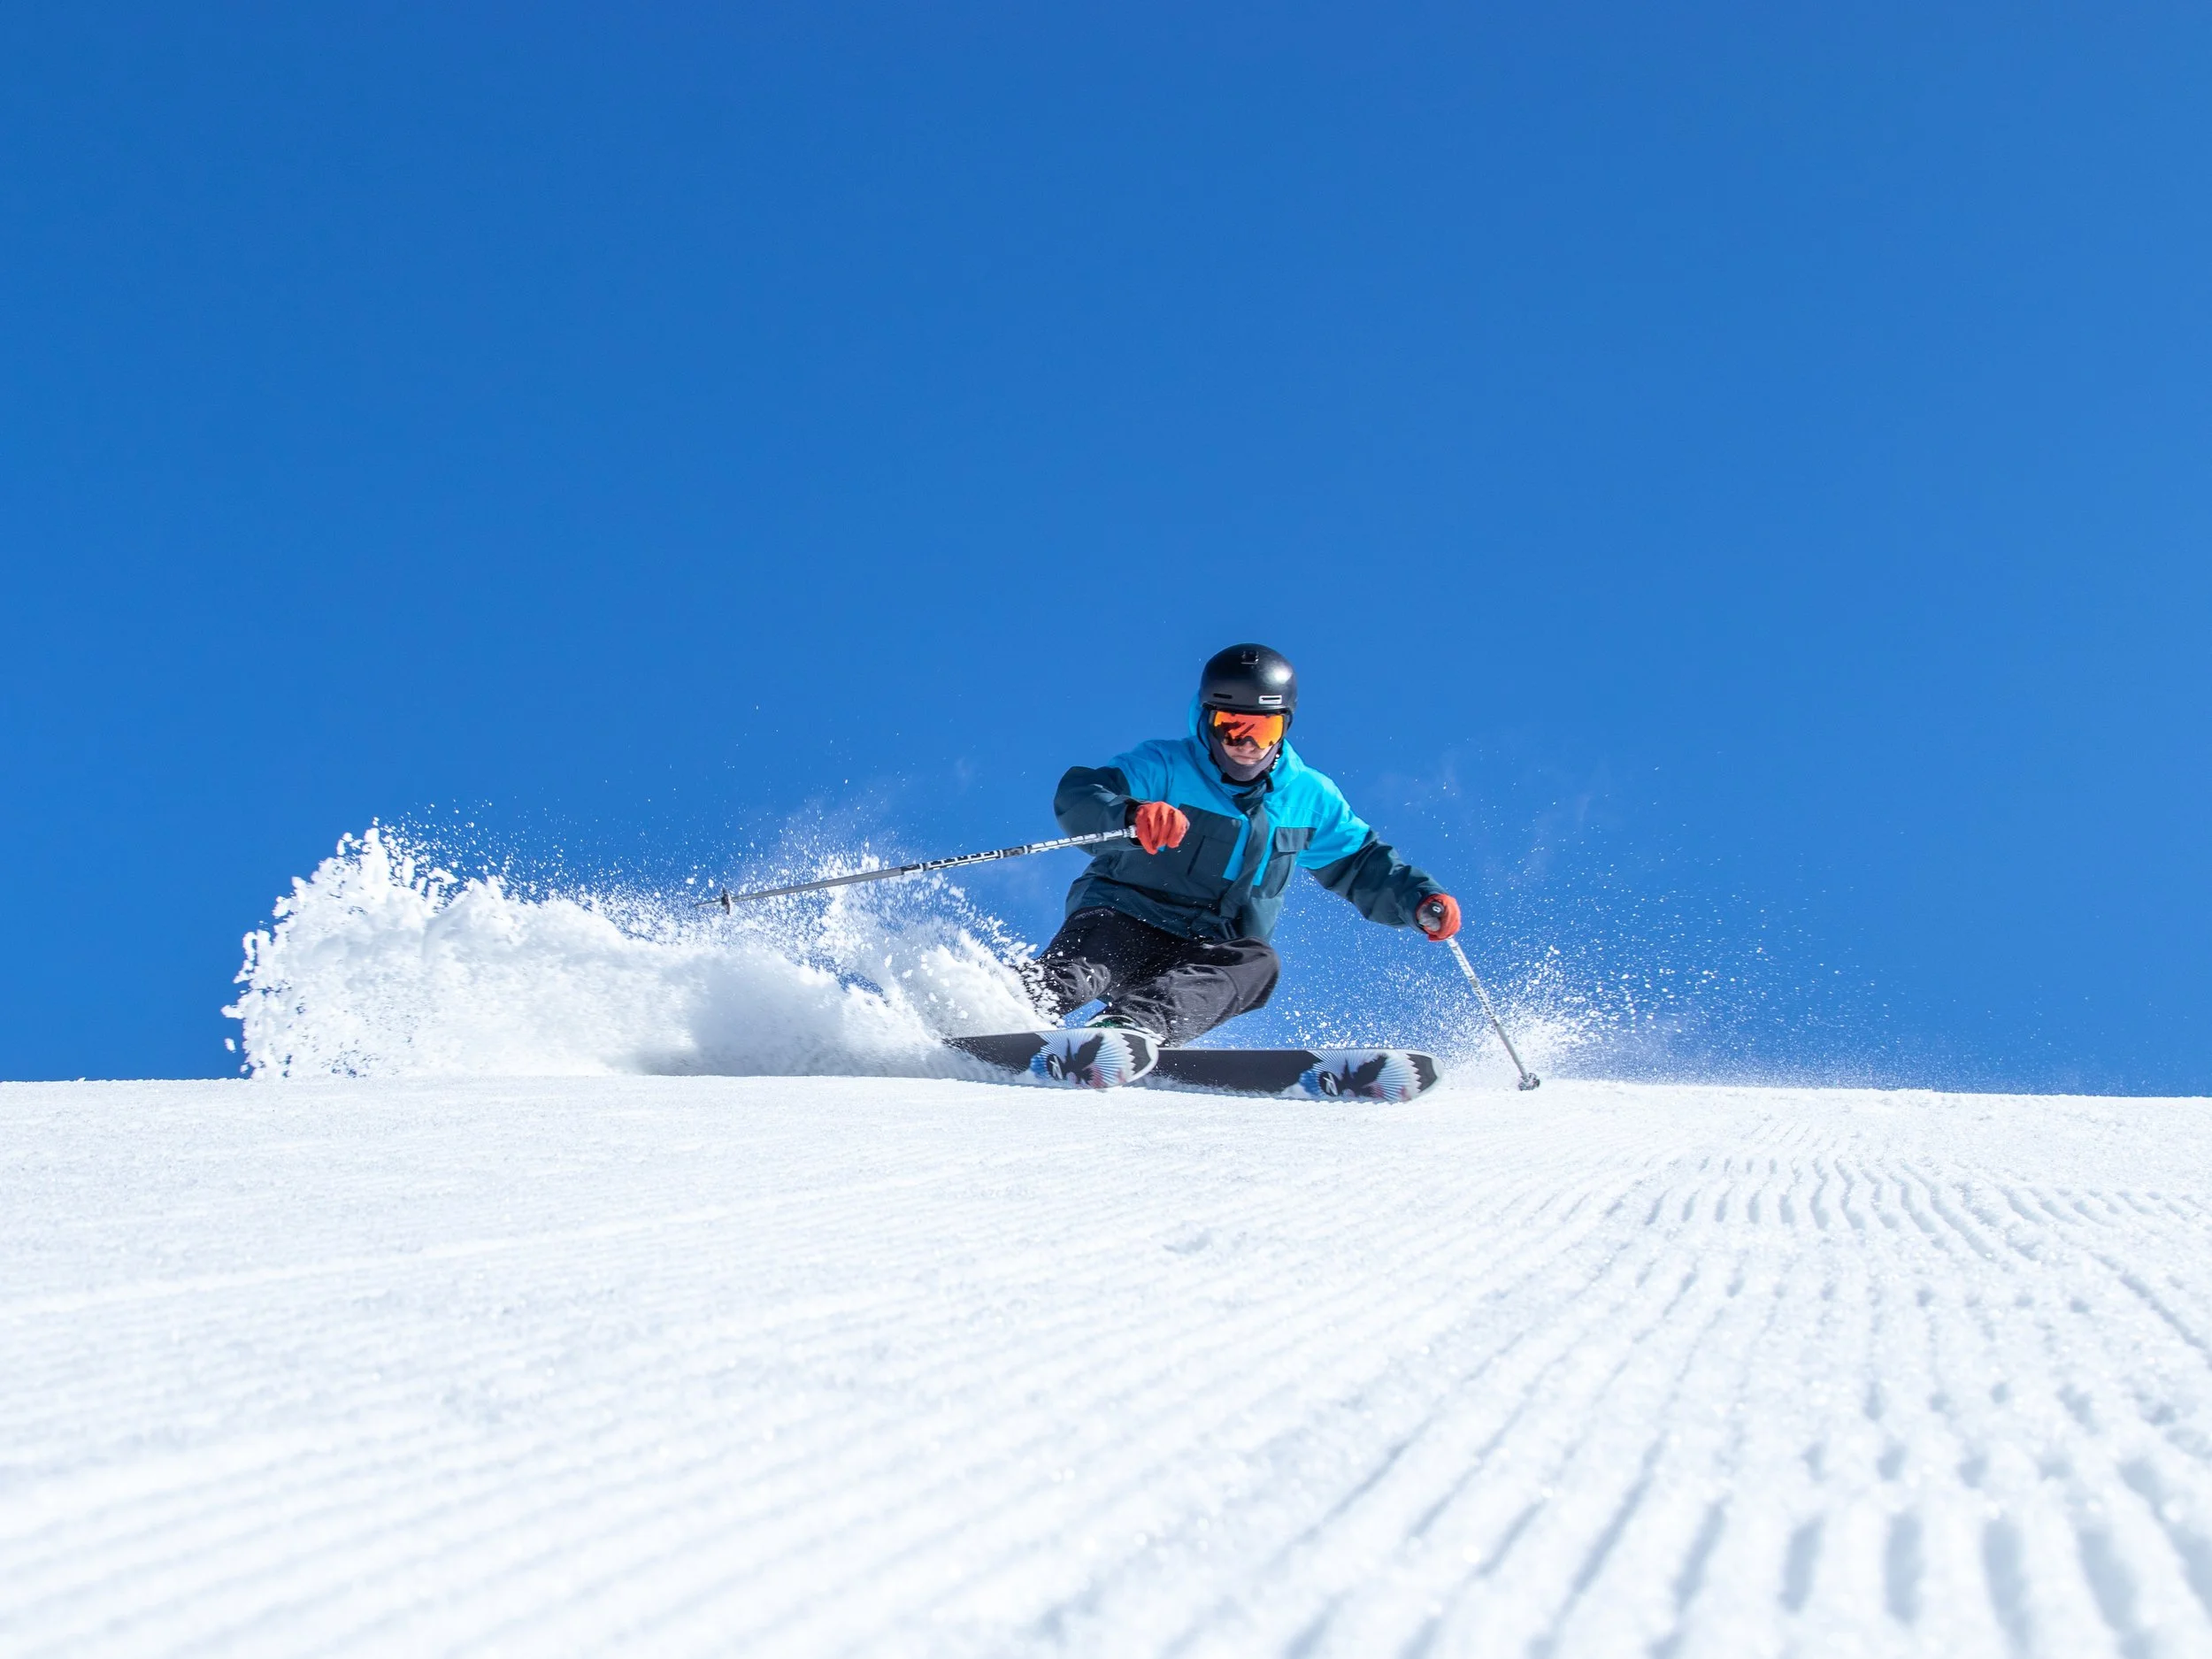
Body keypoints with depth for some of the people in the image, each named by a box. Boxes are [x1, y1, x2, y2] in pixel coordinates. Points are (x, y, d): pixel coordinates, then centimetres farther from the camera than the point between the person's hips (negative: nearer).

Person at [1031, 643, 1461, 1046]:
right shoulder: (1164, 766, -7)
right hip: (1120, 919, -3)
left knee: (1257, 964, -32)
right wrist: (1131, 816, -44)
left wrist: (1419, 899, 1)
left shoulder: (1308, 797, 9)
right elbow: (1077, 798, -21)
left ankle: (1138, 1023, -56)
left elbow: (1360, 864, 21)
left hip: (1209, 957, 3)